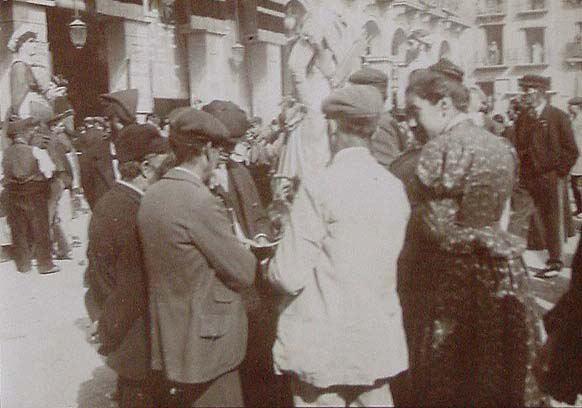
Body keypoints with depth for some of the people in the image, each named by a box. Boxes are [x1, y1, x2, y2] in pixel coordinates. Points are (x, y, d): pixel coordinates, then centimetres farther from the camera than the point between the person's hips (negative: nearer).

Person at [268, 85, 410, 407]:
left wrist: (271, 267, 6)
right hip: (378, 344, 5)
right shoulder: (395, 188, 0)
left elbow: (290, 277, -16)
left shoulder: (317, 189, -17)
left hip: (324, 345, -5)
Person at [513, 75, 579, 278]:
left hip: (551, 179, -4)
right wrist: (521, 173, 5)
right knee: (535, 221, 4)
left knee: (554, 221, 4)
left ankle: (556, 262, 15)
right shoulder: (522, 118, 9)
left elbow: (571, 151, -3)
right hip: (528, 180, 4)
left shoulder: (559, 117, -5)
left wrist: (558, 172, -7)